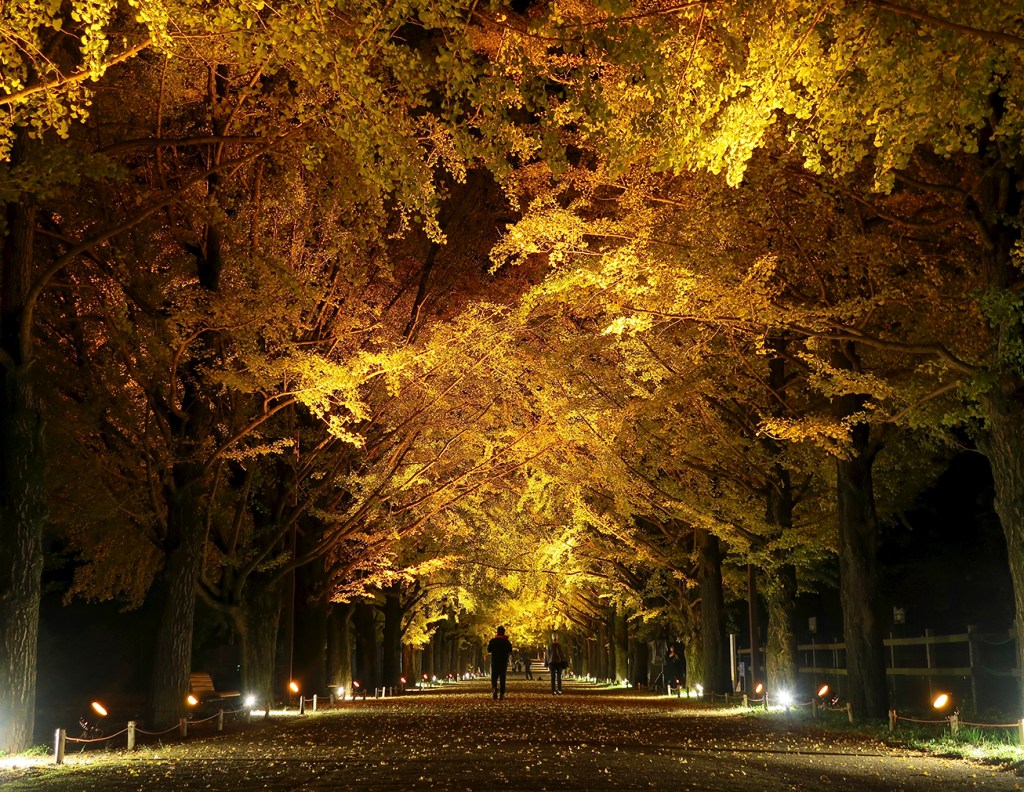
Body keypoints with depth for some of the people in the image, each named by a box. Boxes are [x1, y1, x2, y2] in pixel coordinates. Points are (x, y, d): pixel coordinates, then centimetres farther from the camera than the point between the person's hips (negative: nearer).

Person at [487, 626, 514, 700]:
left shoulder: (492, 641, -3)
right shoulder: (507, 642, -1)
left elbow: (489, 651, 1)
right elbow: (510, 652, -1)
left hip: (494, 662, -1)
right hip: (504, 662, 1)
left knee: (494, 677, 6)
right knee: (502, 678, 7)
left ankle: (494, 687, -24)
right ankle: (502, 694, 1)